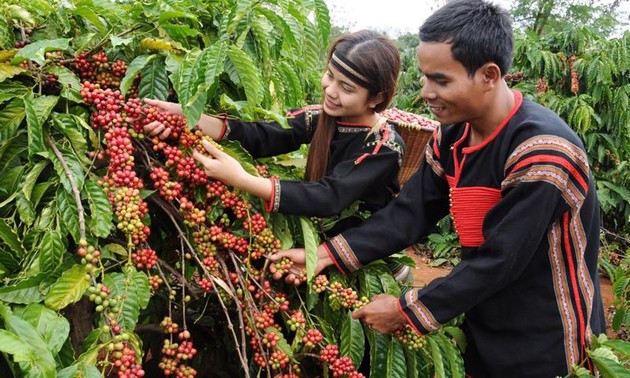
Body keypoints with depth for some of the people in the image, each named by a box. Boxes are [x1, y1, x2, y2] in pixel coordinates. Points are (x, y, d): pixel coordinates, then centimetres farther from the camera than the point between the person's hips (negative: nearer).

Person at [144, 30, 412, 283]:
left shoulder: (386, 148, -21)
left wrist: (239, 179, -39)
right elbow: (260, 137, -18)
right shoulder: (321, 118, -6)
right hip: (323, 236, 5)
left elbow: (328, 198, -31)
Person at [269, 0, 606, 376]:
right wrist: (328, 254, -14)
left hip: (546, 344, -6)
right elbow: (410, 212, -4)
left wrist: (407, 310, -18)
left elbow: (498, 260, -26)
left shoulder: (541, 154, -27)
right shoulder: (451, 137, -4)